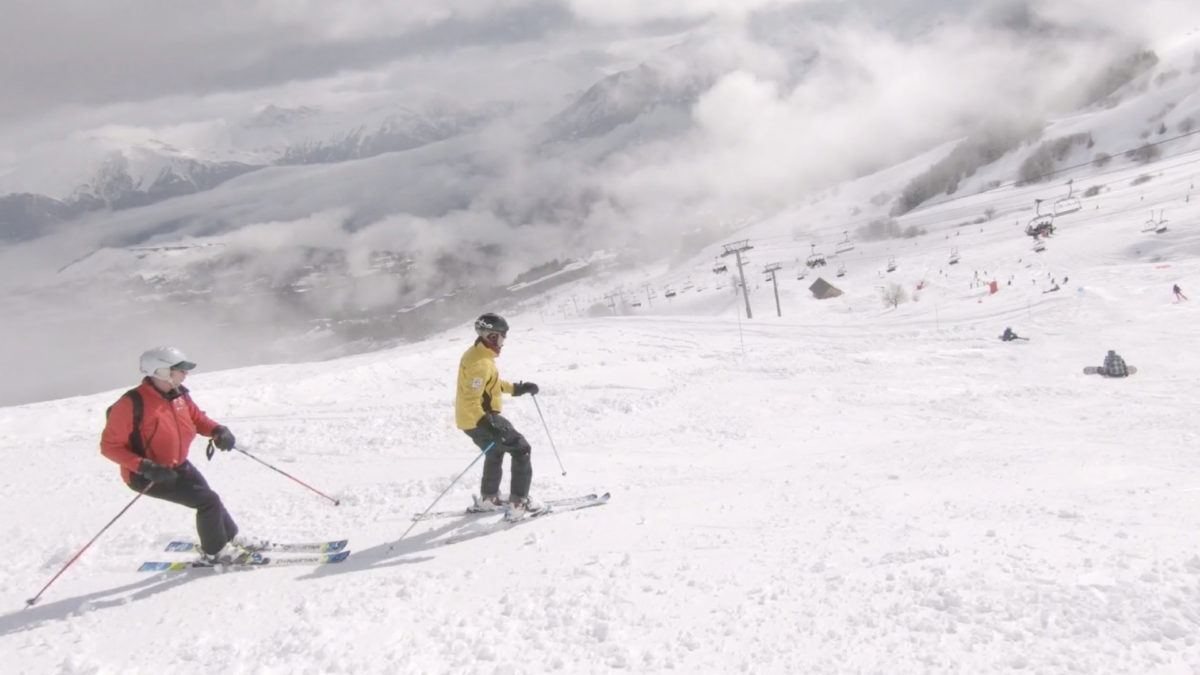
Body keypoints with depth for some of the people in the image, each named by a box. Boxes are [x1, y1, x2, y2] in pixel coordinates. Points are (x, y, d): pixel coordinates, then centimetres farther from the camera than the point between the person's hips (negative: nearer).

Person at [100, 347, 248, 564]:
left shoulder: (179, 394, -6)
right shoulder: (132, 404, -26)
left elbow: (197, 418, 12)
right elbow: (109, 446, -21)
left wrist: (218, 431, -10)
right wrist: (146, 467, -31)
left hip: (179, 466, 8)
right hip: (147, 476, -7)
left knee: (208, 497, 19)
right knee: (208, 501, -13)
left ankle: (230, 538, 44)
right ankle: (215, 552, 8)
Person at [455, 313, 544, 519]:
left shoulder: (477, 355, 9)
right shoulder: (480, 363, -23)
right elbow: (470, 400, -30)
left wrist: (516, 388, 23)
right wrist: (486, 423, -39)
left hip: (474, 420, 10)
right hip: (480, 420, -10)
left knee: (495, 453, 30)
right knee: (521, 449, -5)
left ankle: (488, 499, 42)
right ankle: (519, 503, -8)